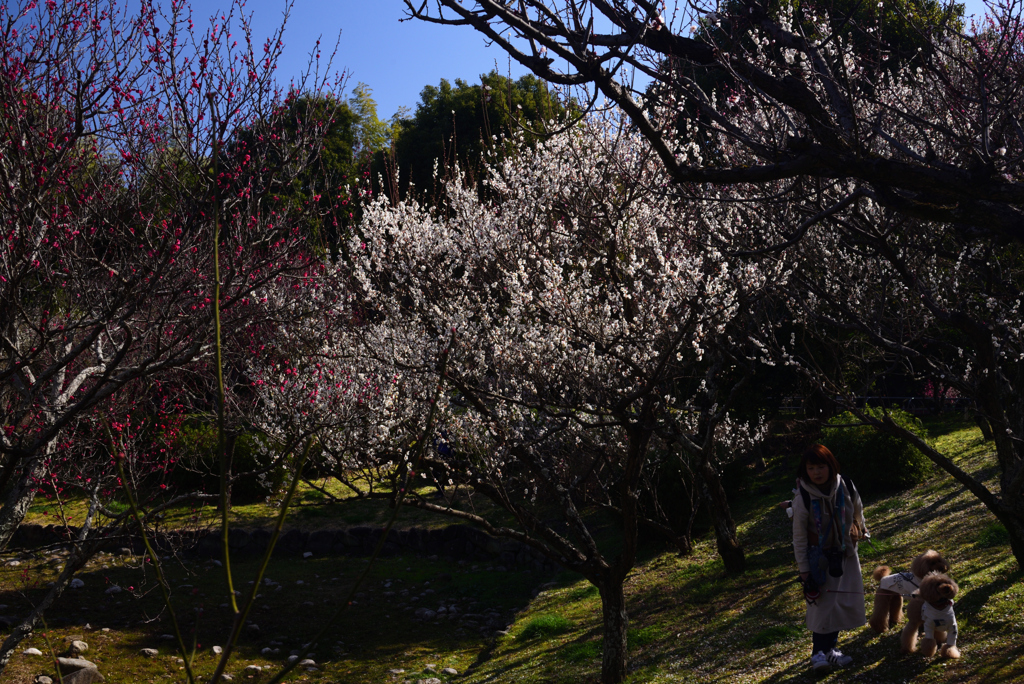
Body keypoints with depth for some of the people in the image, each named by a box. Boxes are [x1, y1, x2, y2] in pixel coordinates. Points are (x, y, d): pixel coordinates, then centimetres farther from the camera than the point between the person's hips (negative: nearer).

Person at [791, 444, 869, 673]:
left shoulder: (846, 487, -13)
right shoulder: (803, 498, -21)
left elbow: (858, 511, 10)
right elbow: (799, 537, -14)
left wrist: (859, 531, 22)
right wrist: (804, 570, -13)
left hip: (845, 555, 4)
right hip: (819, 557, -4)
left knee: (842, 603, 7)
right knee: (822, 604, -7)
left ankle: (830, 649, 20)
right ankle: (819, 652, 3)